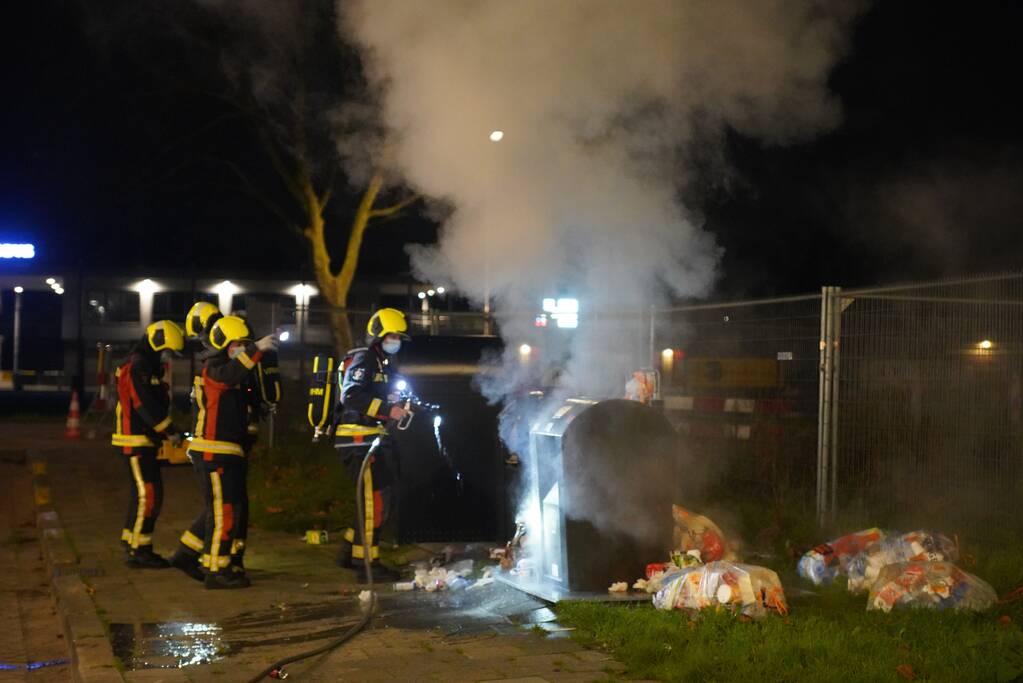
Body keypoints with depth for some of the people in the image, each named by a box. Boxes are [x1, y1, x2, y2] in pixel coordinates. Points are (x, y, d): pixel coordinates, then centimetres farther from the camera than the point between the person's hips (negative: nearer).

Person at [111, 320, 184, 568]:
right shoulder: (138, 367, -14)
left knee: (143, 494, 14)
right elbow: (145, 406, -21)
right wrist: (171, 431, -14)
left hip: (144, 441, 10)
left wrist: (166, 432, 8)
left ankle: (131, 544, 21)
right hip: (135, 441, -10)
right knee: (148, 494, -10)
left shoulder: (148, 368, 19)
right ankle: (138, 551, -6)